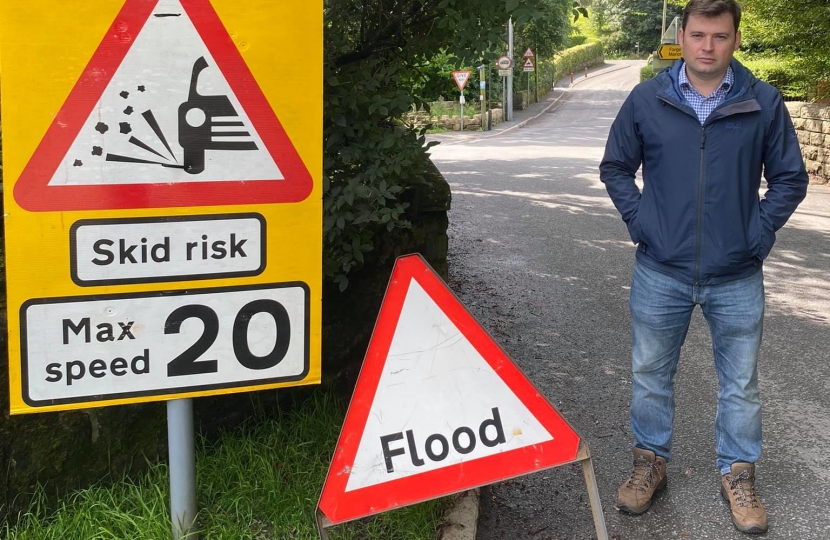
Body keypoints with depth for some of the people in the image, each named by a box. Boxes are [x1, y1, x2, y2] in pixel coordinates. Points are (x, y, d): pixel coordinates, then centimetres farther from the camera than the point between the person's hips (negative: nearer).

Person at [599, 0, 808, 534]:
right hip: (661, 274, 1)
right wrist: (640, 220, -2)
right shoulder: (646, 99, -2)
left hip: (737, 278, 0)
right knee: (650, 375, 14)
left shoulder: (763, 102, -4)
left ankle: (738, 474, 29)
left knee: (741, 384, 11)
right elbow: (615, 168, 8)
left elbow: (790, 177, 4)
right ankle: (651, 463, 33)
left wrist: (759, 231, -5)